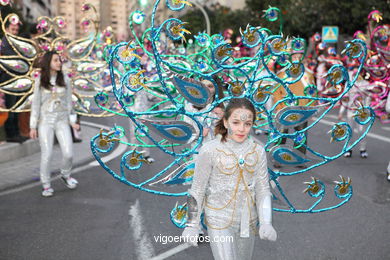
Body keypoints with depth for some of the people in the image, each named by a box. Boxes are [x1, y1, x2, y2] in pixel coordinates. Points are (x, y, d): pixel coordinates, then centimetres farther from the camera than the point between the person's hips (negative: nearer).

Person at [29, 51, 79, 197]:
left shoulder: (65, 80, 2)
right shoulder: (40, 81, -2)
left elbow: (68, 102, 7)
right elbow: (36, 104, 0)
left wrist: (72, 121, 2)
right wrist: (33, 126, -2)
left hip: (62, 121, 2)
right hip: (45, 121, -1)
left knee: (68, 153, -5)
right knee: (46, 155, -4)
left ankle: (65, 175, 24)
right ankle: (46, 185, 13)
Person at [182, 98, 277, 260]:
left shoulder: (258, 151, -6)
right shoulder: (210, 151, -17)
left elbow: (263, 189, -3)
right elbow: (197, 190, -10)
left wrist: (266, 223, -15)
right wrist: (192, 225, -7)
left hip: (247, 221, 4)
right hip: (219, 221, -4)